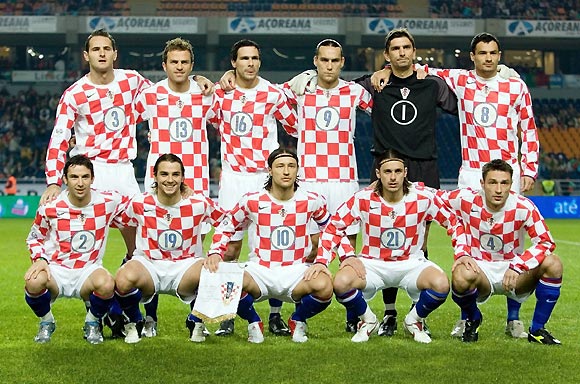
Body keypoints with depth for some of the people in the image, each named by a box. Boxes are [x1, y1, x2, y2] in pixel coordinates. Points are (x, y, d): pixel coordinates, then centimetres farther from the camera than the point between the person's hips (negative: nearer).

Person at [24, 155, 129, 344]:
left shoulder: (107, 202, -7)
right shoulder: (50, 207, -6)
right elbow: (34, 238, 10)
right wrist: (39, 259, -11)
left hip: (89, 270, 0)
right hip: (56, 270, 0)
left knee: (106, 284, -36)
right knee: (34, 282, -34)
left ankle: (92, 323, 0)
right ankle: (46, 322, 1)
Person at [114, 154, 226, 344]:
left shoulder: (199, 203, -3)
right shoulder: (140, 203, -3)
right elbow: (122, 223, 15)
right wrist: (132, 252, 9)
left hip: (186, 266, 1)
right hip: (148, 266, 0)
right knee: (124, 279, -37)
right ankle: (134, 324, -2)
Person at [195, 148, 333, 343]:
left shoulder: (312, 201, -1)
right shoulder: (252, 200, -2)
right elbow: (226, 227, 12)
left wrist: (321, 262, 0)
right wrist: (215, 253, -6)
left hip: (296, 272, 0)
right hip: (259, 271, 0)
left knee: (324, 286, -34)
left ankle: (298, 321, 4)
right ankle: (253, 323, 1)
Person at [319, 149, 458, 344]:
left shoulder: (423, 197, -11)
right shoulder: (363, 199, -12)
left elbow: (453, 224, 3)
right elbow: (333, 227, -3)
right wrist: (348, 255, -14)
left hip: (411, 263, 0)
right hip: (372, 263, 0)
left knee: (441, 284, -31)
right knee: (341, 282, -31)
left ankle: (414, 320, 4)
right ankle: (367, 320, 3)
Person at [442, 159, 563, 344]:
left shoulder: (523, 207, -15)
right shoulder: (465, 200, -13)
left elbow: (546, 242, -17)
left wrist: (516, 267, -32)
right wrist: (461, 253, -8)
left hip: (513, 273, 1)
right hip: (479, 269, -1)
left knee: (553, 264, -26)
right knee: (462, 275, -38)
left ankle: (537, 330, -7)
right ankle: (472, 319, 0)